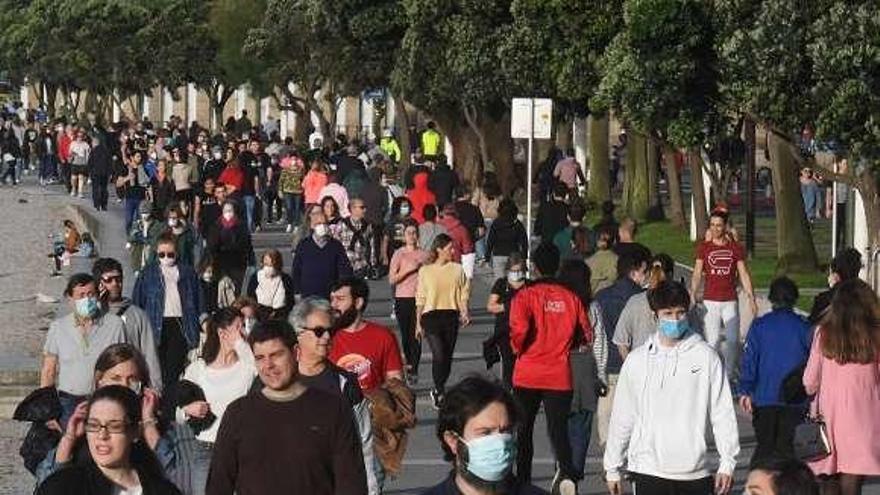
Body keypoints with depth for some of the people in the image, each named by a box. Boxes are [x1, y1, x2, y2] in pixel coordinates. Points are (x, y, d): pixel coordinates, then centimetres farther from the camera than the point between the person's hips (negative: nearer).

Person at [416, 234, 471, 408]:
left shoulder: (457, 269, 7)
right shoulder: (425, 271, 4)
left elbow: (464, 294, 8)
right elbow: (420, 299, 7)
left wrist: (464, 312, -10)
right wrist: (418, 323, 6)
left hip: (451, 316, 2)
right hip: (431, 315, -2)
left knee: (448, 356, 6)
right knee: (439, 355, -15)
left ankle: (438, 390, 23)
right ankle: (440, 392, -1)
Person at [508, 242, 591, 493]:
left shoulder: (525, 296, -8)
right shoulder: (570, 297, 0)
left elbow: (519, 332, -21)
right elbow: (586, 335, 3)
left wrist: (517, 348, 0)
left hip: (527, 376, -1)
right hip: (560, 376, 1)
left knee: (523, 430, 14)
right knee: (558, 428, 3)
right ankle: (566, 472, -23)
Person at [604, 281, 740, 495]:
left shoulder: (706, 357, 0)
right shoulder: (637, 360, 3)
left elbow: (723, 413, 1)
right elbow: (621, 418, 9)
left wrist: (727, 463, -3)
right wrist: (612, 468, 10)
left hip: (695, 472, 0)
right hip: (648, 472, 0)